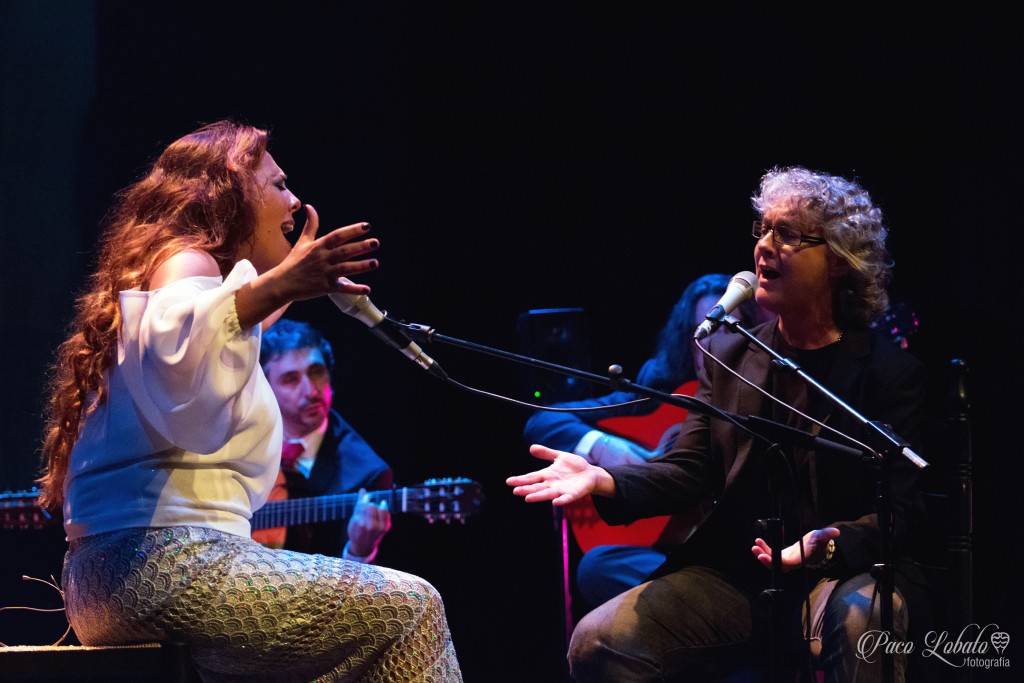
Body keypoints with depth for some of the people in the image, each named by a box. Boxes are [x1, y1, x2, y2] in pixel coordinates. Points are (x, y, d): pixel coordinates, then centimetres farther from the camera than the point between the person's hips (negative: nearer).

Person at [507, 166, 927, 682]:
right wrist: (605, 480, -12)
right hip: (732, 574, 5)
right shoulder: (729, 358, 12)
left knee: (860, 625, -41)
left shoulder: (892, 373, -3)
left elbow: (899, 509, -8)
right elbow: (689, 471, 8)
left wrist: (831, 544, -30)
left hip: (844, 573, -5)